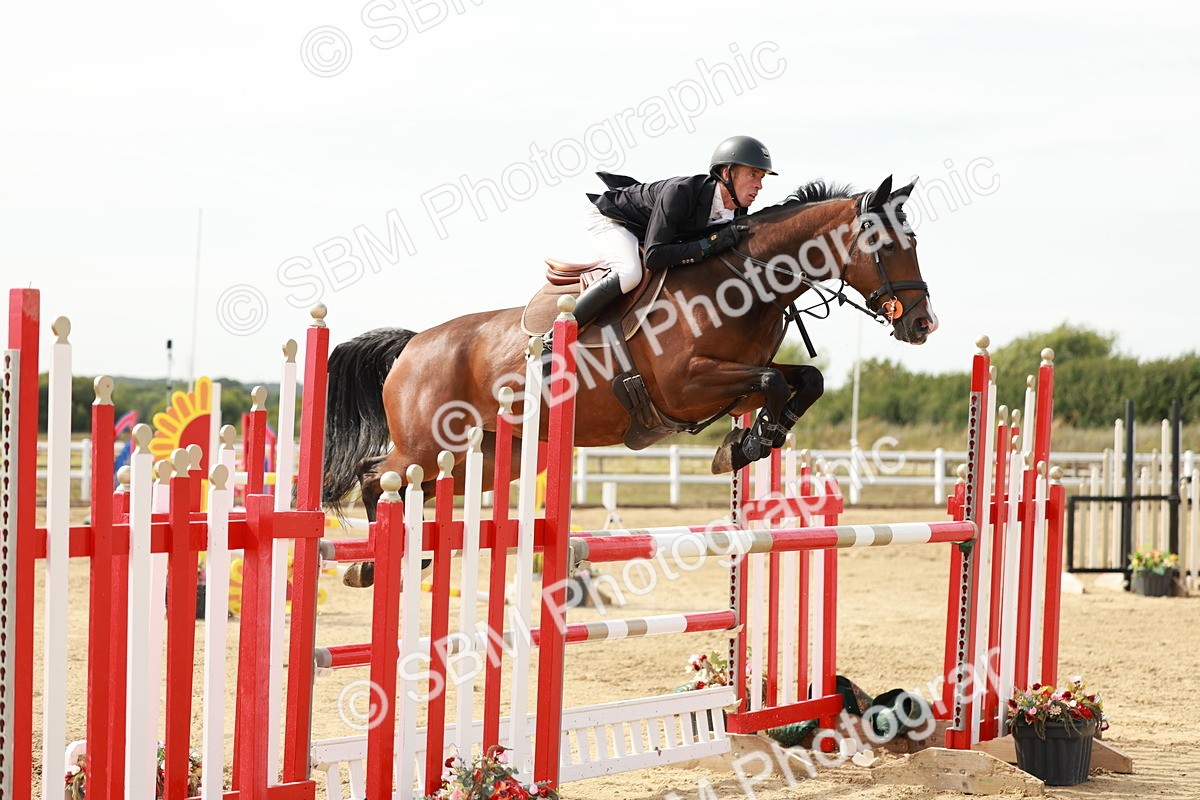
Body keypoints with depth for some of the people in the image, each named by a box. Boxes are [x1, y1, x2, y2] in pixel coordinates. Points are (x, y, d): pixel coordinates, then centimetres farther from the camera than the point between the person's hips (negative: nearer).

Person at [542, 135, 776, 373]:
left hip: (643, 231, 9)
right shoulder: (680, 192, -38)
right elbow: (654, 256, -42)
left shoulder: (737, 211, -16)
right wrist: (711, 244, -43)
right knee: (629, 273, -34)